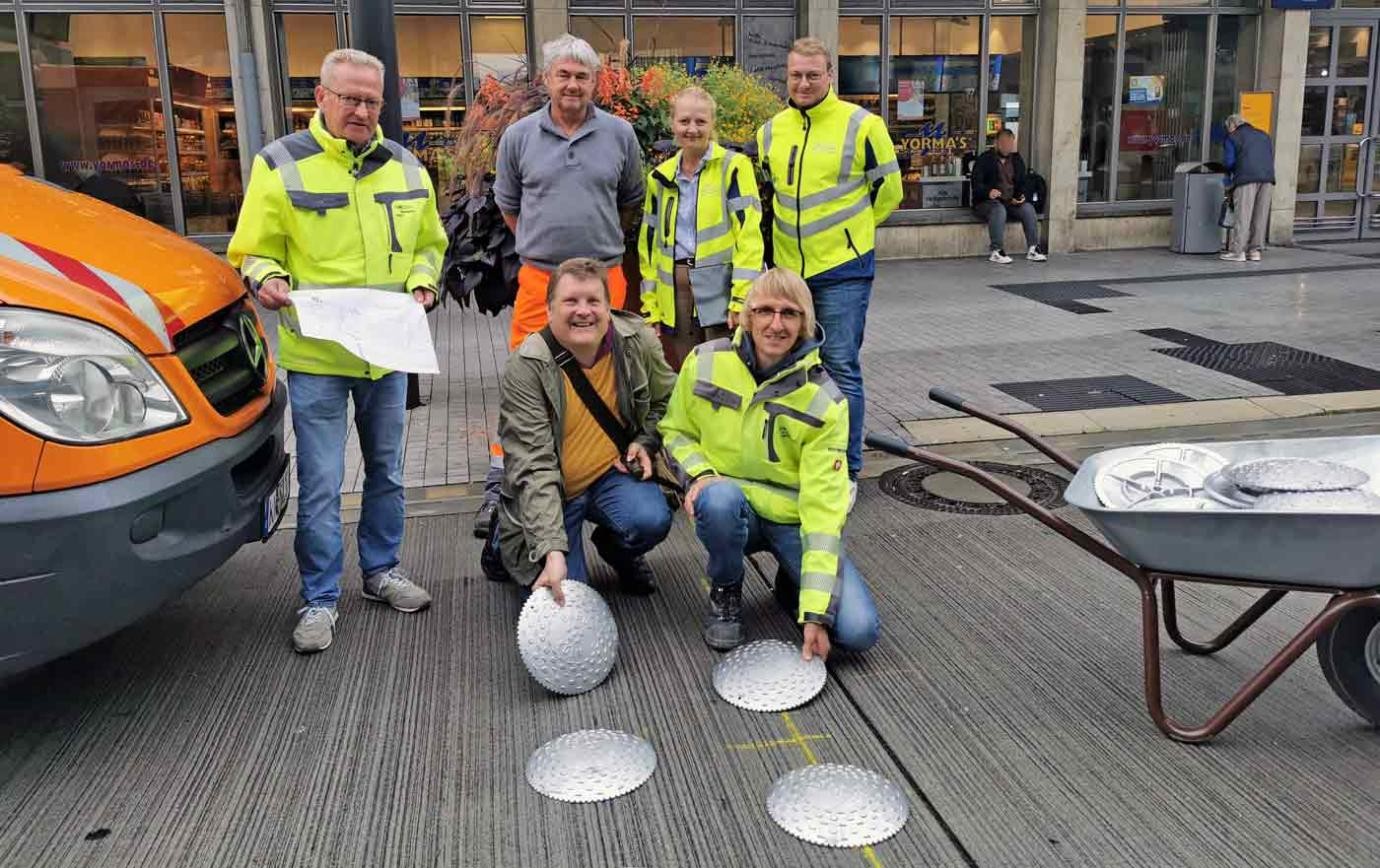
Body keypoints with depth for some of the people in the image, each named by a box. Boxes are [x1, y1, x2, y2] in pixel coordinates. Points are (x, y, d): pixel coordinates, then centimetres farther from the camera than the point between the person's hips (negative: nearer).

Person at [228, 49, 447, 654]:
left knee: (387, 472, 17)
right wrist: (268, 280, -23)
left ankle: (381, 569, 35)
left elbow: (428, 243, 18)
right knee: (320, 485, 0)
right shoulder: (282, 165, -5)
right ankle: (320, 598, 15)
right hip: (315, 355, -4)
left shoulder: (405, 168, 7)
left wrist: (420, 282, -1)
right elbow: (254, 252, -2)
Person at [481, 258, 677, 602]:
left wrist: (645, 442, -9)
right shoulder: (526, 366, -22)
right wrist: (552, 551, -35)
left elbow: (665, 401, 11)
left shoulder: (638, 341, -11)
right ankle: (506, 538, 19)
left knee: (651, 520, -29)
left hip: (613, 473, 2)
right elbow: (533, 467, -26)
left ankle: (614, 548, 10)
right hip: (552, 489, -2)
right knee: (564, 595, -13)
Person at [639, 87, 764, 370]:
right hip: (675, 293, 5)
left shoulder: (733, 167, -2)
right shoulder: (660, 177, 13)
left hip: (721, 289, -5)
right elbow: (650, 241, 16)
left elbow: (749, 232, -9)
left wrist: (742, 297, -17)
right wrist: (650, 305, 11)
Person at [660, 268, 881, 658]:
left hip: (795, 520, -1)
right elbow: (675, 430, 8)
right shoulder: (704, 363, -9)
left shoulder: (824, 401, -15)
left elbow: (824, 506, -18)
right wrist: (700, 474, -16)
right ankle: (725, 592, -5)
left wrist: (815, 614, -23)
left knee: (859, 630, -21)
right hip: (731, 508, 1)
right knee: (719, 499, -38)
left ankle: (791, 584, 13)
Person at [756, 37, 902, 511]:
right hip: (788, 269, 5)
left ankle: (846, 471, 8)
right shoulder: (771, 131, 6)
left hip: (843, 270, -5)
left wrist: (848, 231, 10)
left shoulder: (861, 125, -8)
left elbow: (887, 192, 2)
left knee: (841, 369, -3)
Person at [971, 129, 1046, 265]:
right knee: (999, 209, -37)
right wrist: (988, 192, -32)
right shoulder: (983, 160, -1)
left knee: (1028, 208, -22)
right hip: (986, 202, -5)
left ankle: (1033, 249, -19)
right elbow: (976, 184, -10)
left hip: (1011, 202, 5)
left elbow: (1023, 183, 18)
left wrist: (1022, 195, -6)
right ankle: (996, 252, -35)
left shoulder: (1017, 160, 16)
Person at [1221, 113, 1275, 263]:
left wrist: (1230, 177, 20)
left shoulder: (1232, 137, 10)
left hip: (1247, 178, -5)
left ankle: (1238, 251, -8)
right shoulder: (1264, 136, 27)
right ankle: (1255, 250, 9)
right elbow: (1271, 158, 21)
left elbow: (1228, 162, 3)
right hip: (1268, 178, 5)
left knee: (1243, 215, -6)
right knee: (1260, 216, 8)